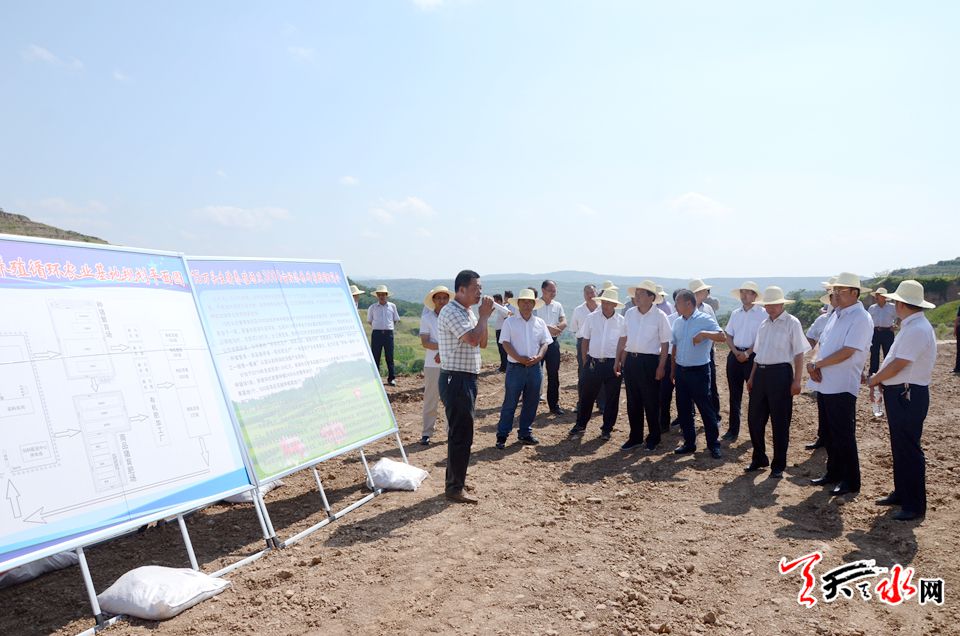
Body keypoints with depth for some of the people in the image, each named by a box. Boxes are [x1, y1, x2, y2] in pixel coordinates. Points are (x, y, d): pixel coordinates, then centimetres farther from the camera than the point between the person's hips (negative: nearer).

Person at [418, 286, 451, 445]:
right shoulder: (426, 318, 0)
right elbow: (425, 342, -8)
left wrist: (443, 353, -14)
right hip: (432, 365, -1)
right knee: (430, 400, 2)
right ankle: (426, 433, 9)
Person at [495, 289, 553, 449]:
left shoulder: (540, 323, 9)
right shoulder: (510, 322, -1)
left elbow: (545, 343, 6)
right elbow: (505, 343, -7)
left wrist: (538, 357, -12)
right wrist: (519, 358, -18)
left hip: (535, 368, 4)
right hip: (515, 368, -4)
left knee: (531, 403, 10)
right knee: (510, 403, -1)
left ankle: (525, 433, 23)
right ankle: (502, 435, 6)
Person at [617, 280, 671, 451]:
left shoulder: (660, 316, -8)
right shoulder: (629, 313, 5)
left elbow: (665, 343, -6)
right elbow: (623, 339, 13)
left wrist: (661, 367, -10)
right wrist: (618, 360, 11)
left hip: (650, 361, -5)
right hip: (631, 360, 5)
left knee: (651, 403, 5)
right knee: (632, 402, 11)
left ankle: (653, 438, 21)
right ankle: (635, 437, 24)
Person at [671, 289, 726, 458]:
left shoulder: (705, 319, -10)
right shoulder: (678, 322, 9)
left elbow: (722, 336, -22)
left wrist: (704, 333, -36)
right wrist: (672, 370, 15)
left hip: (699, 371, -6)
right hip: (681, 371, 6)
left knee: (706, 408, 0)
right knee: (683, 409, 10)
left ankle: (714, 444, 11)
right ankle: (689, 442, 22)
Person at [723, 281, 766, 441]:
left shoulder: (762, 313, -5)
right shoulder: (735, 313, 11)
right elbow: (728, 336, 11)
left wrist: (747, 353, -14)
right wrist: (736, 352, -4)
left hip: (753, 355, -5)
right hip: (735, 355, 5)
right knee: (734, 394, 8)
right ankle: (733, 430, 14)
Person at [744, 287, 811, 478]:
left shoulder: (791, 323, -6)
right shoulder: (764, 324, 13)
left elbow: (799, 354, -8)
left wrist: (797, 380, -12)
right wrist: (752, 377, 17)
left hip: (780, 373, -6)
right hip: (761, 373, 6)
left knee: (780, 422, 3)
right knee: (754, 419, 10)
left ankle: (778, 465, 16)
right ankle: (759, 459, 28)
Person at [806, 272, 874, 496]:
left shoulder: (860, 318, -14)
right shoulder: (837, 315, 13)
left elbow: (847, 352, -21)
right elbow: (823, 345, 15)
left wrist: (818, 364, -14)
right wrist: (814, 363, -4)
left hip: (842, 386, -8)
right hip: (825, 384, 8)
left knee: (844, 436, 1)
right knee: (830, 433, 17)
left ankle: (850, 481, 13)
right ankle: (834, 473, 30)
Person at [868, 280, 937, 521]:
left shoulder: (917, 330, -21)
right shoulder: (911, 327, 12)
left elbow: (897, 366, -21)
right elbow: (895, 361, 16)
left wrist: (875, 379, -7)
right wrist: (881, 379, 3)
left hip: (908, 396, -10)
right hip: (900, 394, 10)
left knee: (908, 449, -3)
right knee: (899, 447, 19)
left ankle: (915, 505, 7)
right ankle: (901, 494, 31)